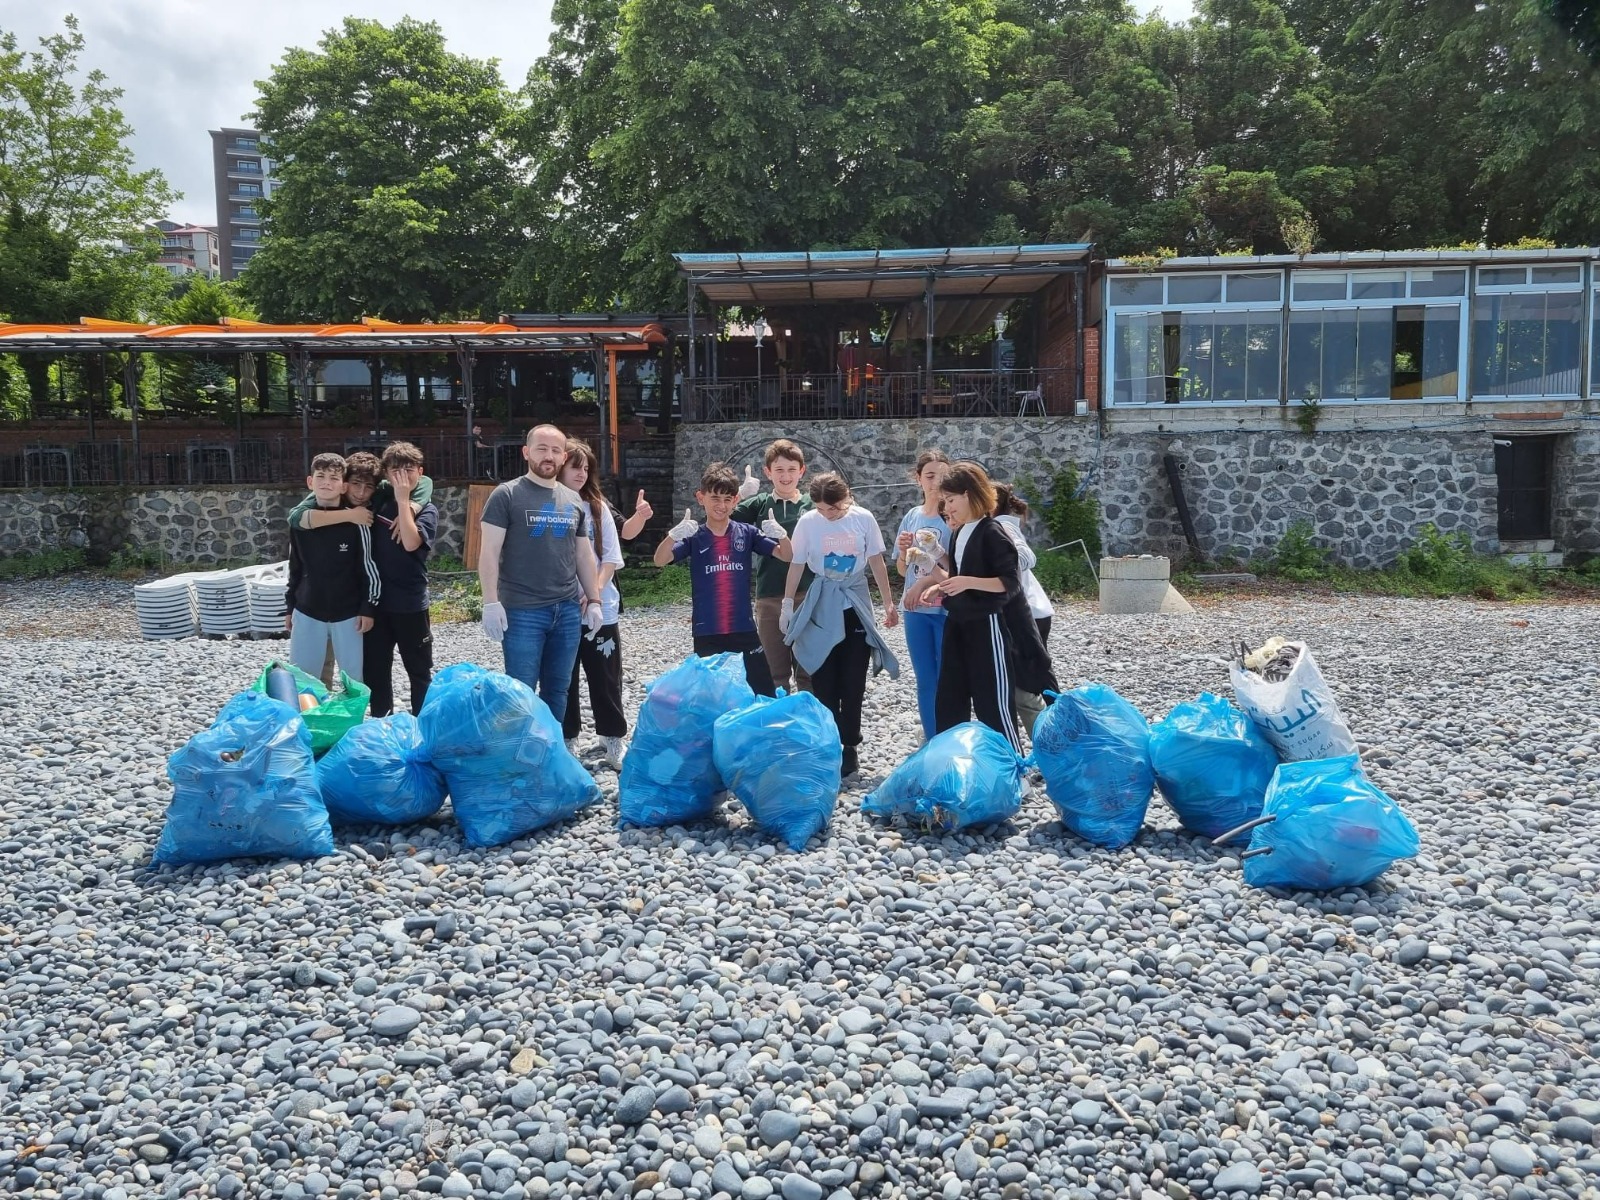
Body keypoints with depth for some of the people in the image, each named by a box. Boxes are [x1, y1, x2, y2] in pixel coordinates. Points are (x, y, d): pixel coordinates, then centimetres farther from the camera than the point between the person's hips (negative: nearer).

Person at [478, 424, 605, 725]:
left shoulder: (573, 500, 13)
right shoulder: (507, 495, -3)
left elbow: (584, 554, 17)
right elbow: (489, 552, -8)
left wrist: (594, 600, 12)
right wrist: (491, 602, -16)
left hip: (568, 610, 5)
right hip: (522, 611, -5)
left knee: (558, 689, 11)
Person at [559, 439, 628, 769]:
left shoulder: (598, 507, 5)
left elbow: (611, 557, 3)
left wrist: (594, 592, -11)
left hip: (600, 608, 2)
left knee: (606, 679, 5)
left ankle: (613, 742, 14)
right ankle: (565, 742, 20)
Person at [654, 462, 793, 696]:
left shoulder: (746, 533, 2)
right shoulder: (694, 537, -1)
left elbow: (787, 556, -2)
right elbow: (660, 561, -14)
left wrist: (781, 534, -23)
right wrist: (673, 535, -33)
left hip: (744, 628, 1)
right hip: (707, 632, -1)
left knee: (764, 693, 4)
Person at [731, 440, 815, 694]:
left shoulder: (812, 505, 3)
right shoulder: (758, 504, 4)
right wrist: (740, 495, -20)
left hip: (807, 597, -1)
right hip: (769, 598, 1)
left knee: (809, 671, 7)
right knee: (774, 672, 10)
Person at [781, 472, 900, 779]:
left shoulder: (863, 518, -8)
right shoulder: (807, 522, -9)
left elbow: (877, 562, 1)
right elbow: (796, 566, 1)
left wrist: (889, 603, 4)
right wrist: (787, 606, 4)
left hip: (856, 607, 0)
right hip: (822, 608, 0)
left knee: (853, 681, 3)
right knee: (824, 681, 1)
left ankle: (850, 746, 13)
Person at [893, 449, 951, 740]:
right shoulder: (911, 518, 7)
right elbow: (903, 570, 12)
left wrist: (925, 583, -16)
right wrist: (903, 551, -8)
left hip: (949, 609, -5)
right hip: (916, 611, 5)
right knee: (926, 681, 13)